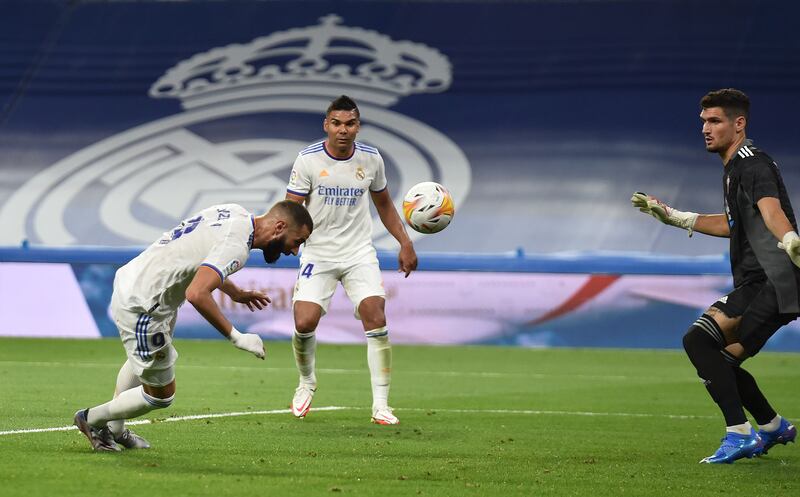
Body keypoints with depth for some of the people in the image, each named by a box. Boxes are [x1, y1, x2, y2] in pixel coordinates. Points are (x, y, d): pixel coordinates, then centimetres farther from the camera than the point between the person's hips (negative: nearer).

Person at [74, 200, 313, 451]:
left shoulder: (236, 212, 6)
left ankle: (114, 430, 51)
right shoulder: (236, 246, -23)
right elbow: (196, 294, -35)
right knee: (160, 395, 6)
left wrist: (235, 293, 31)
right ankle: (92, 419, 26)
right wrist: (237, 337, -28)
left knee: (141, 358, 36)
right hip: (143, 306, -10)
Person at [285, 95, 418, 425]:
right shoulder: (308, 159, -9)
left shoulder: (371, 159, 0)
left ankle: (381, 405, -8)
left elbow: (383, 203, 16)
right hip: (318, 255, -2)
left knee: (376, 321, -14)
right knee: (304, 323, -13)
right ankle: (307, 382, 20)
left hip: (360, 254, 2)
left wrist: (404, 243, 9)